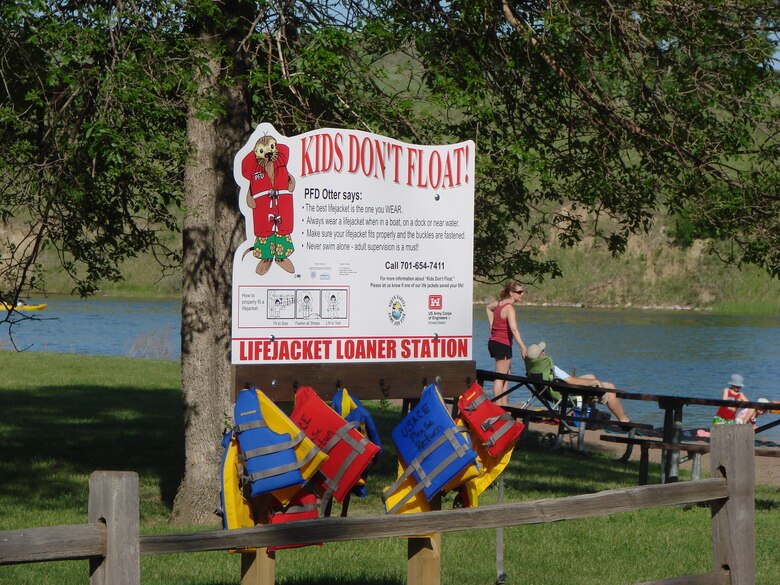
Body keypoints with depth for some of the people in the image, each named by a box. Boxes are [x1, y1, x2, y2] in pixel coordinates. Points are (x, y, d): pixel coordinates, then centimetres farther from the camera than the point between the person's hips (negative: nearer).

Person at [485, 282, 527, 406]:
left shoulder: (499, 303, 9)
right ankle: (498, 407, -7)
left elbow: (488, 307, 31)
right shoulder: (509, 308, -19)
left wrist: (492, 325, 26)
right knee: (500, 377, -7)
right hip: (503, 344, -10)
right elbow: (513, 329, -29)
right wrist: (522, 347, -33)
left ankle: (504, 405, 18)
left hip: (494, 342, 10)